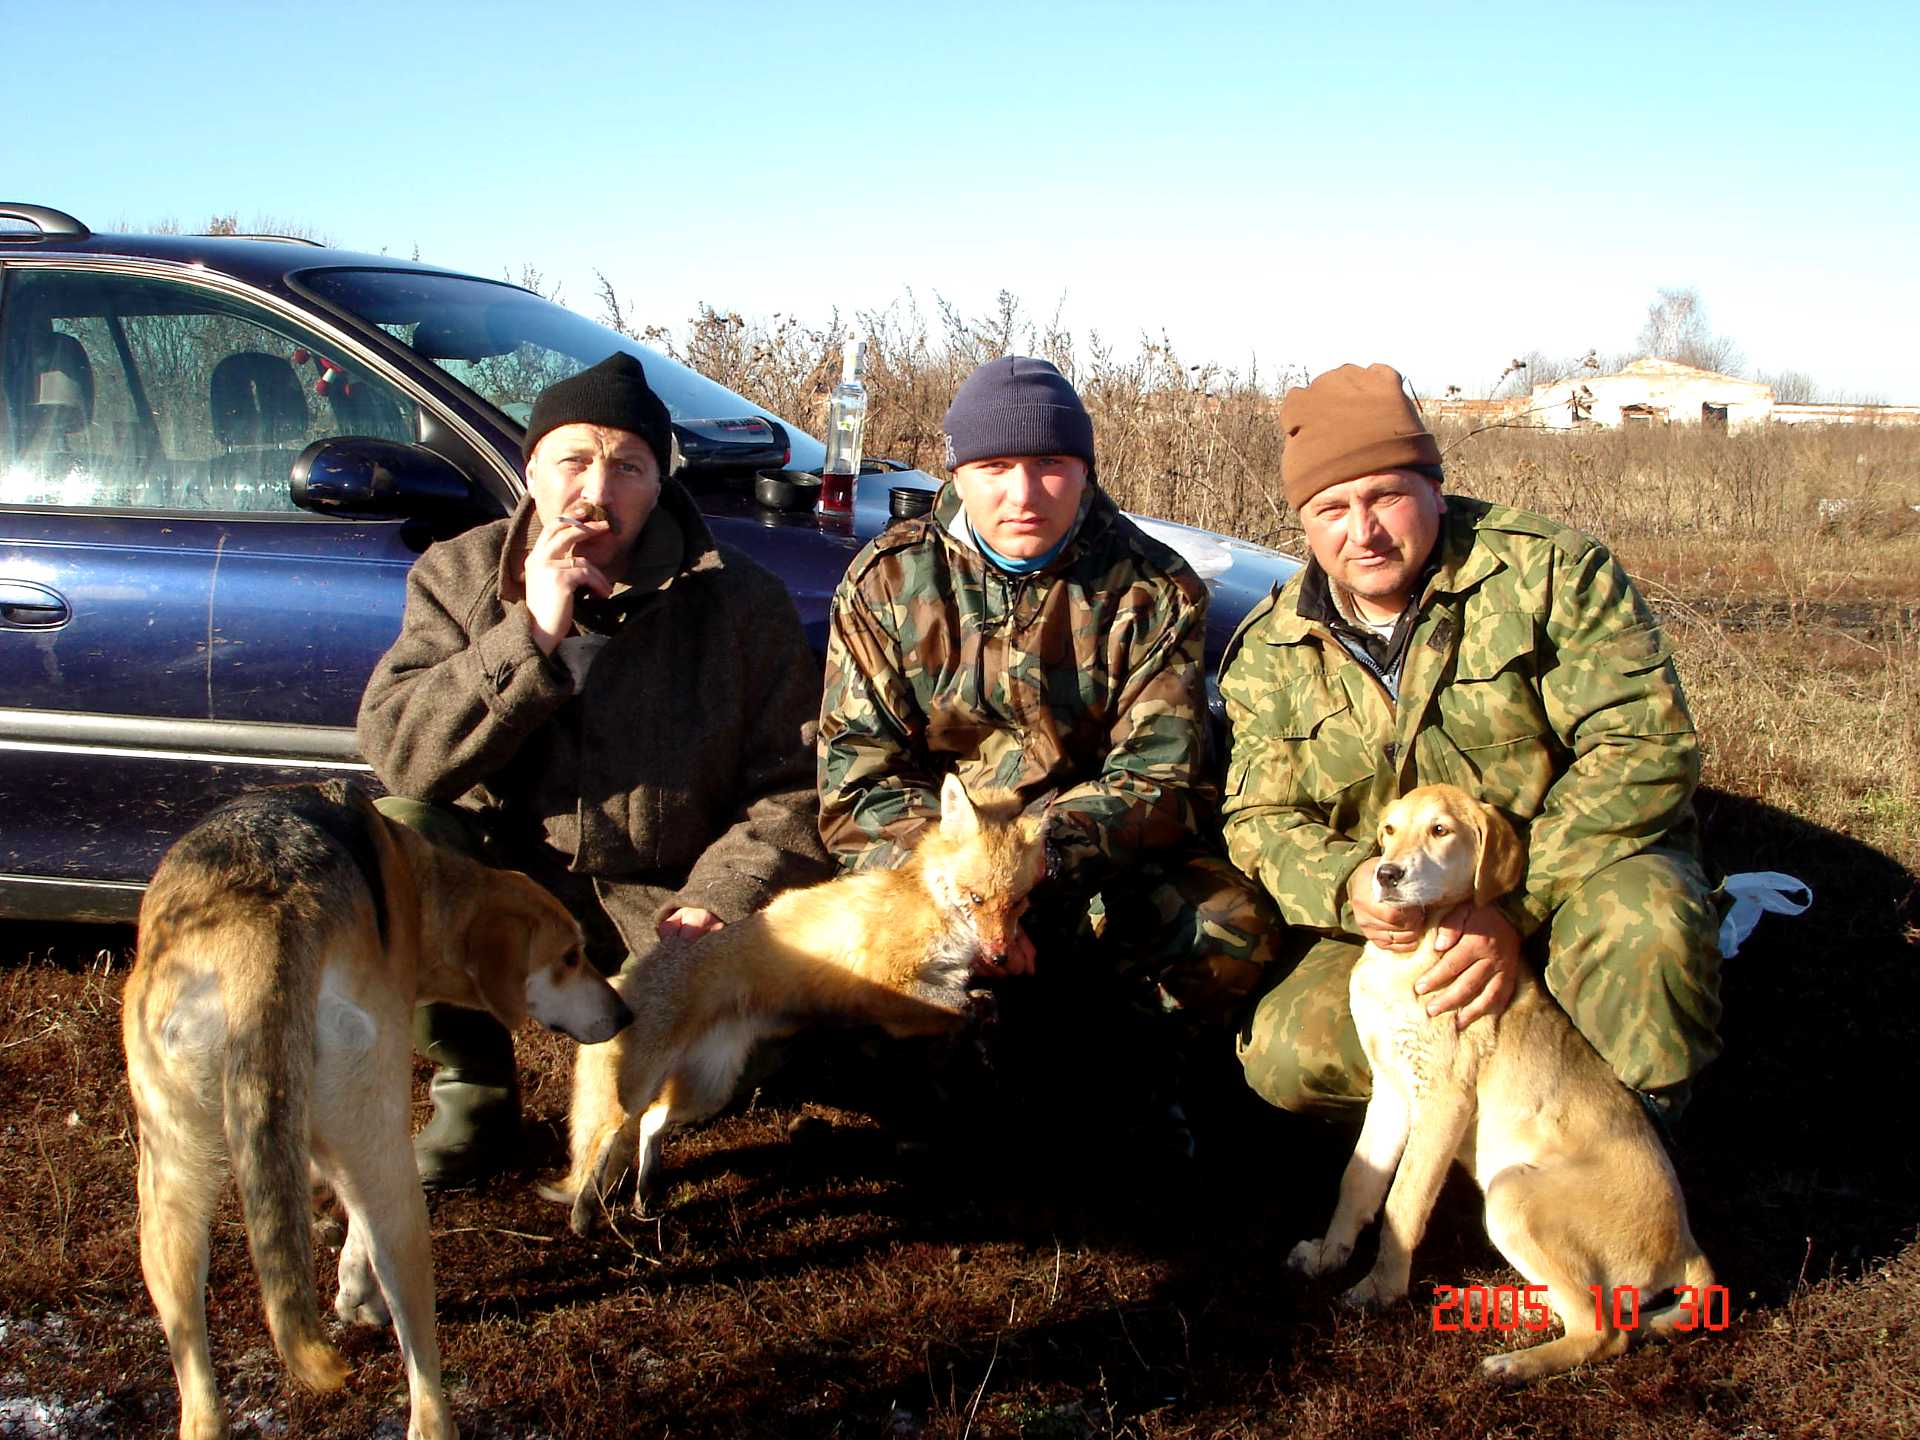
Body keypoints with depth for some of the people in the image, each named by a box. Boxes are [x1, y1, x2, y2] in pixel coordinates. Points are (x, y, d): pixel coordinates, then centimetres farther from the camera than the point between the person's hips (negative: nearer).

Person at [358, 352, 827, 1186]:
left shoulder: (740, 602, -3)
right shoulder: (461, 577, 0)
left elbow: (794, 787, -5)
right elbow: (398, 755, -14)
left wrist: (718, 901, -19)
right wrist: (532, 635, -22)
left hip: (663, 911, -1)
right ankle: (473, 1090, -3)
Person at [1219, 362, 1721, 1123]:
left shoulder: (1547, 570, -12)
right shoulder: (1270, 651, 1)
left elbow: (1644, 745, -18)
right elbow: (1261, 816, 2)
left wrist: (1517, 907, -26)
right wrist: (1347, 885, -23)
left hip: (1573, 867, -2)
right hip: (1395, 918, 3)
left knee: (1644, 924, -37)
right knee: (1286, 1056, -21)